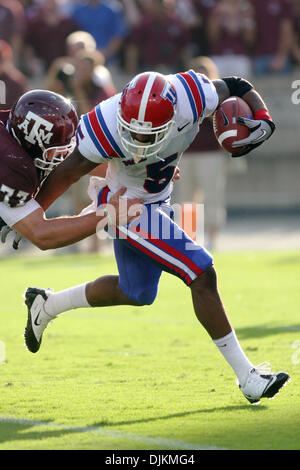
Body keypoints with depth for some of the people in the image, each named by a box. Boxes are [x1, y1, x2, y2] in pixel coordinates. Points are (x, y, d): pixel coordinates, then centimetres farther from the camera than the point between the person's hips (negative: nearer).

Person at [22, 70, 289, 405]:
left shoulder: (194, 99, -26)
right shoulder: (110, 128, -34)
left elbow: (236, 87, -5)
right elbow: (68, 173, -19)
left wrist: (262, 120, -24)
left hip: (155, 202, 7)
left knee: (137, 293, 23)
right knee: (202, 276, -15)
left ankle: (47, 305, 40)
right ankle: (247, 378, -7)